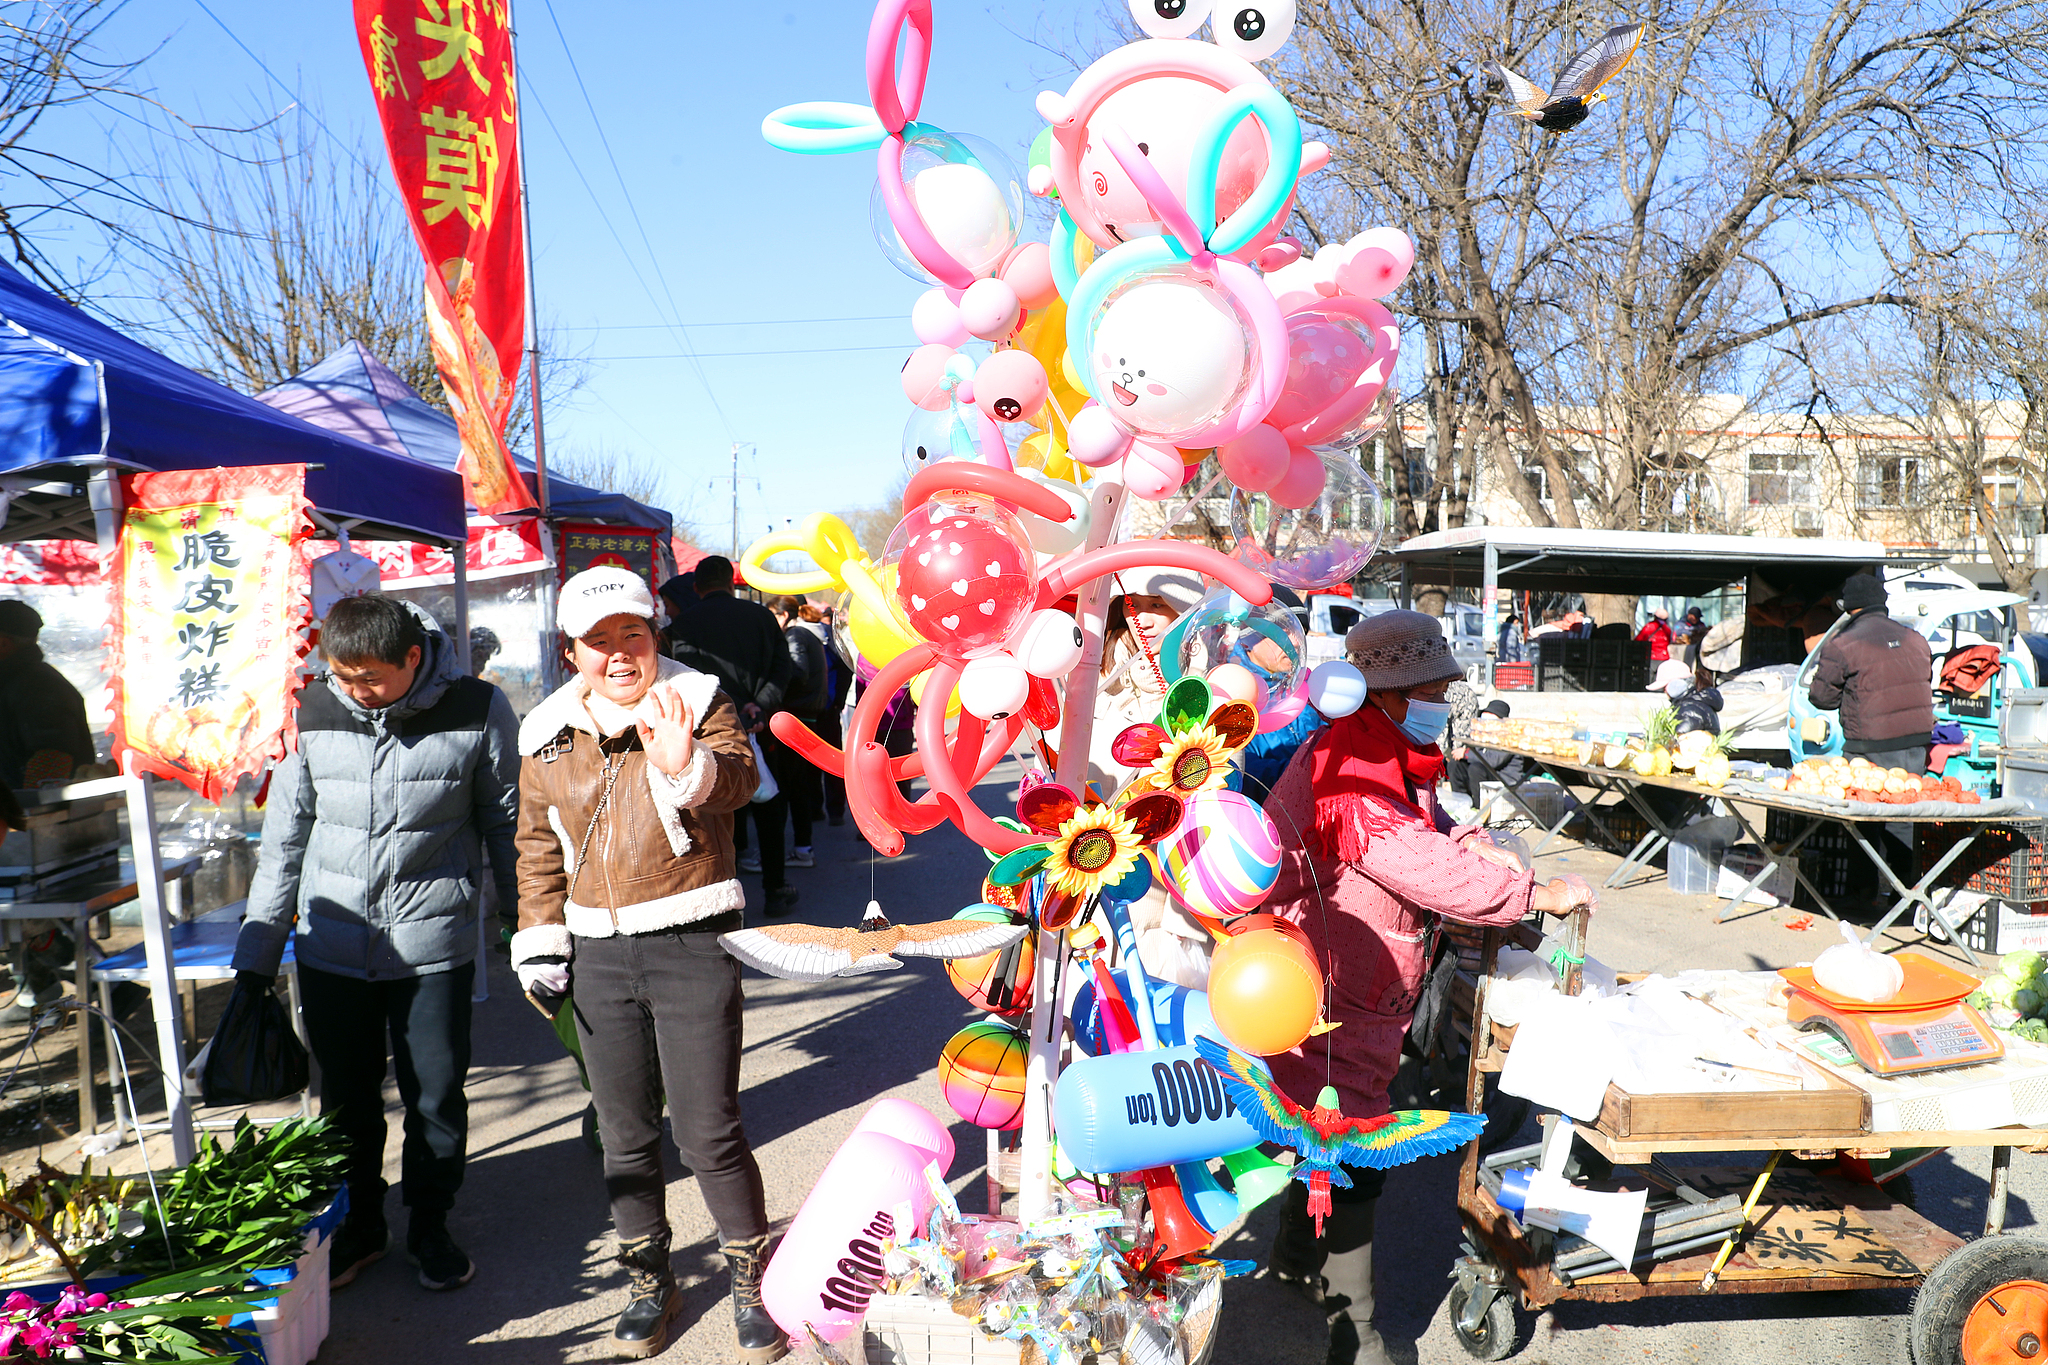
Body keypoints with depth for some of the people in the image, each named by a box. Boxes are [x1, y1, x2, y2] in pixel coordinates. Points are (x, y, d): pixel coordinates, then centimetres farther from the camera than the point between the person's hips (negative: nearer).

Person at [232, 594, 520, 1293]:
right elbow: (284, 840, 5)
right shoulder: (311, 712, -4)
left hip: (434, 945, -2)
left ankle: (430, 1227, 31)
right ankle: (359, 1224, 36)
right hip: (332, 944, 2)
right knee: (346, 1098, 14)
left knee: (436, 1097, 8)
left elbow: (507, 826, 2)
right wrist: (255, 960, 7)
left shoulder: (478, 710, -10)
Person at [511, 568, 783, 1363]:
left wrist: (687, 765, -45)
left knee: (708, 1133, -2)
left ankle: (752, 1282, 19)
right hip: (598, 955, 4)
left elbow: (738, 781, -24)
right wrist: (538, 944, 8)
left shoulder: (697, 702, -6)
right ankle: (650, 1284, 32)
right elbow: (538, 847, 15)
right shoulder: (548, 736, 6)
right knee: (625, 1136, 13)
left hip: (693, 946, -4)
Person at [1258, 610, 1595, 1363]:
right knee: (1351, 1159, -2)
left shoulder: (1394, 758, 8)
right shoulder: (1350, 777, -27)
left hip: (1361, 997, 10)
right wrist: (1538, 895, -23)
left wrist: (1469, 844, -6)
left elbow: (1426, 832, 17)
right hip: (1324, 1002, -10)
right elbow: (1427, 871, -33)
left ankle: (1297, 1258, 43)